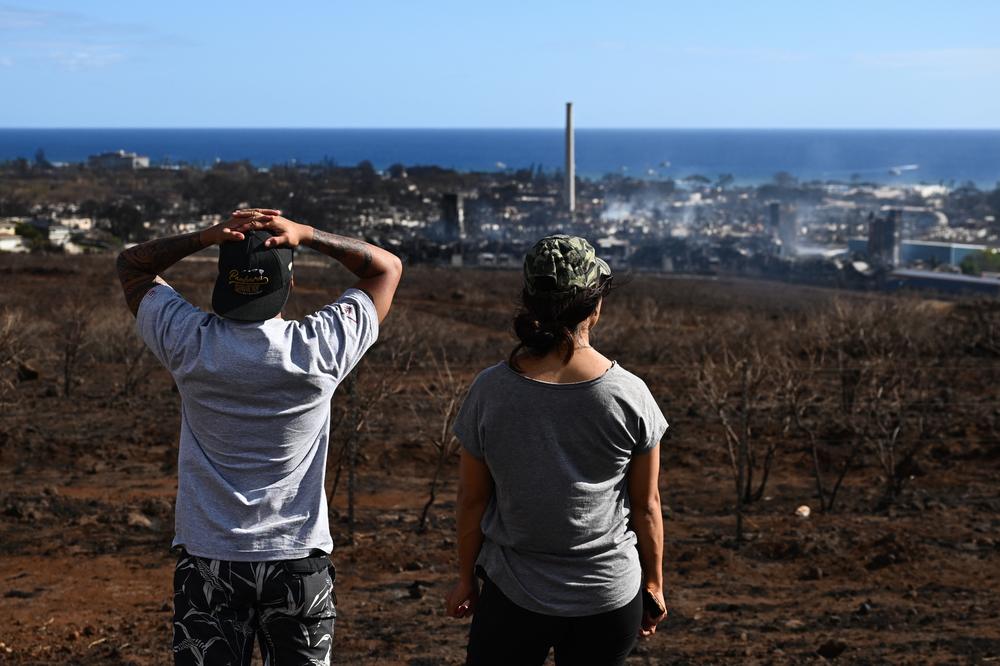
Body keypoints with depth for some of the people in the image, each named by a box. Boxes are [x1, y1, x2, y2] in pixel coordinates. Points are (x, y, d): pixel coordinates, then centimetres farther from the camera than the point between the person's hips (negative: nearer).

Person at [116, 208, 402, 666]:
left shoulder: (190, 343, -10)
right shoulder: (320, 347, -13)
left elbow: (131, 264, 8)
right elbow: (388, 267, 3)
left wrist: (207, 236, -7)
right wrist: (308, 236, -8)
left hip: (207, 561, 1)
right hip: (299, 562, -1)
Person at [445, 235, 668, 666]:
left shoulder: (491, 391, -12)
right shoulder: (630, 395, -12)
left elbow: (472, 498, -3)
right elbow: (646, 505, -2)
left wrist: (466, 578, 12)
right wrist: (653, 582, 13)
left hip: (514, 596, 0)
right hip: (610, 594, 1)